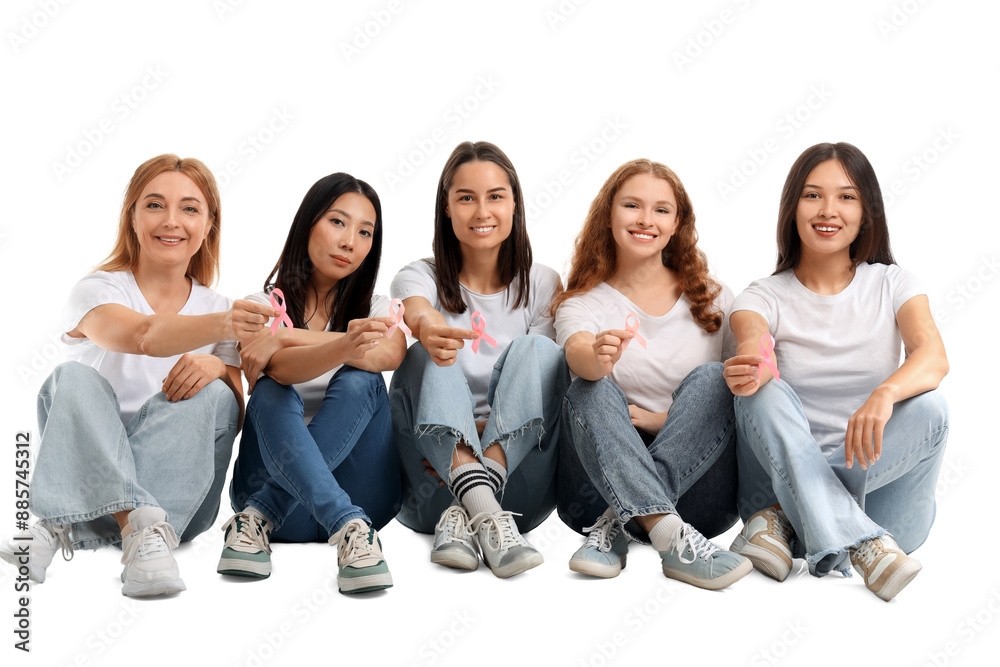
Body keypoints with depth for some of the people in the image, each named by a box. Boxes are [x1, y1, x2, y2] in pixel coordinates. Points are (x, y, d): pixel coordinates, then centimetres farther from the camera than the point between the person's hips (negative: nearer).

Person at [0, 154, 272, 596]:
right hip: (89, 481, -2)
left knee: (212, 393, -25)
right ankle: (140, 526, -45)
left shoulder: (218, 310, 8)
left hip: (180, 494, 2)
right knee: (73, 378, -26)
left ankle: (61, 529, -34)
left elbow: (236, 416, -2)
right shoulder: (97, 290, -3)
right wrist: (223, 326, -47)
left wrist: (216, 368, -25)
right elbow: (143, 334, -27)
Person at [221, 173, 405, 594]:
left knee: (359, 382, -26)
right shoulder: (263, 306, 5)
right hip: (273, 476, -1)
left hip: (356, 489, 1)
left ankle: (260, 516, -27)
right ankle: (349, 528, -46)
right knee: (271, 393, -30)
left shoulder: (376, 309, 11)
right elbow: (281, 369, -20)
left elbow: (390, 354, -16)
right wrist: (345, 346, -42)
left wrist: (284, 337, -19)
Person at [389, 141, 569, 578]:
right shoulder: (419, 276, 4)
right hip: (431, 488, 0)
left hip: (517, 483, 1)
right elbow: (417, 315, -21)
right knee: (426, 357, -27)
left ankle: (465, 513, -38)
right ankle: (485, 514, -47)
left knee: (535, 350, -23)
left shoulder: (542, 286, 8)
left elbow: (546, 379, 0)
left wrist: (478, 436, -18)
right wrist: (430, 328, -48)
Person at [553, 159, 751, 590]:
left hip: (696, 486, 1)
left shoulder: (711, 300, 12)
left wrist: (666, 420, -11)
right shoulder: (582, 304, 6)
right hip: (602, 487, 0)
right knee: (588, 391, -26)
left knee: (712, 378, -22)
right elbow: (577, 354, -17)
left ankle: (619, 526, -31)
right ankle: (670, 538, -45)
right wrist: (598, 359, -43)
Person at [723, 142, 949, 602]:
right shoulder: (766, 296, 3)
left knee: (929, 408, -27)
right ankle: (859, 546, -39)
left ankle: (785, 518, -23)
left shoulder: (890, 283, 4)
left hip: (878, 470, 1)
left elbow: (933, 356, -16)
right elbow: (753, 350, -21)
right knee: (761, 393, -28)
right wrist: (749, 371, -47)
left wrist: (885, 394, -39)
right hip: (786, 471, 0)